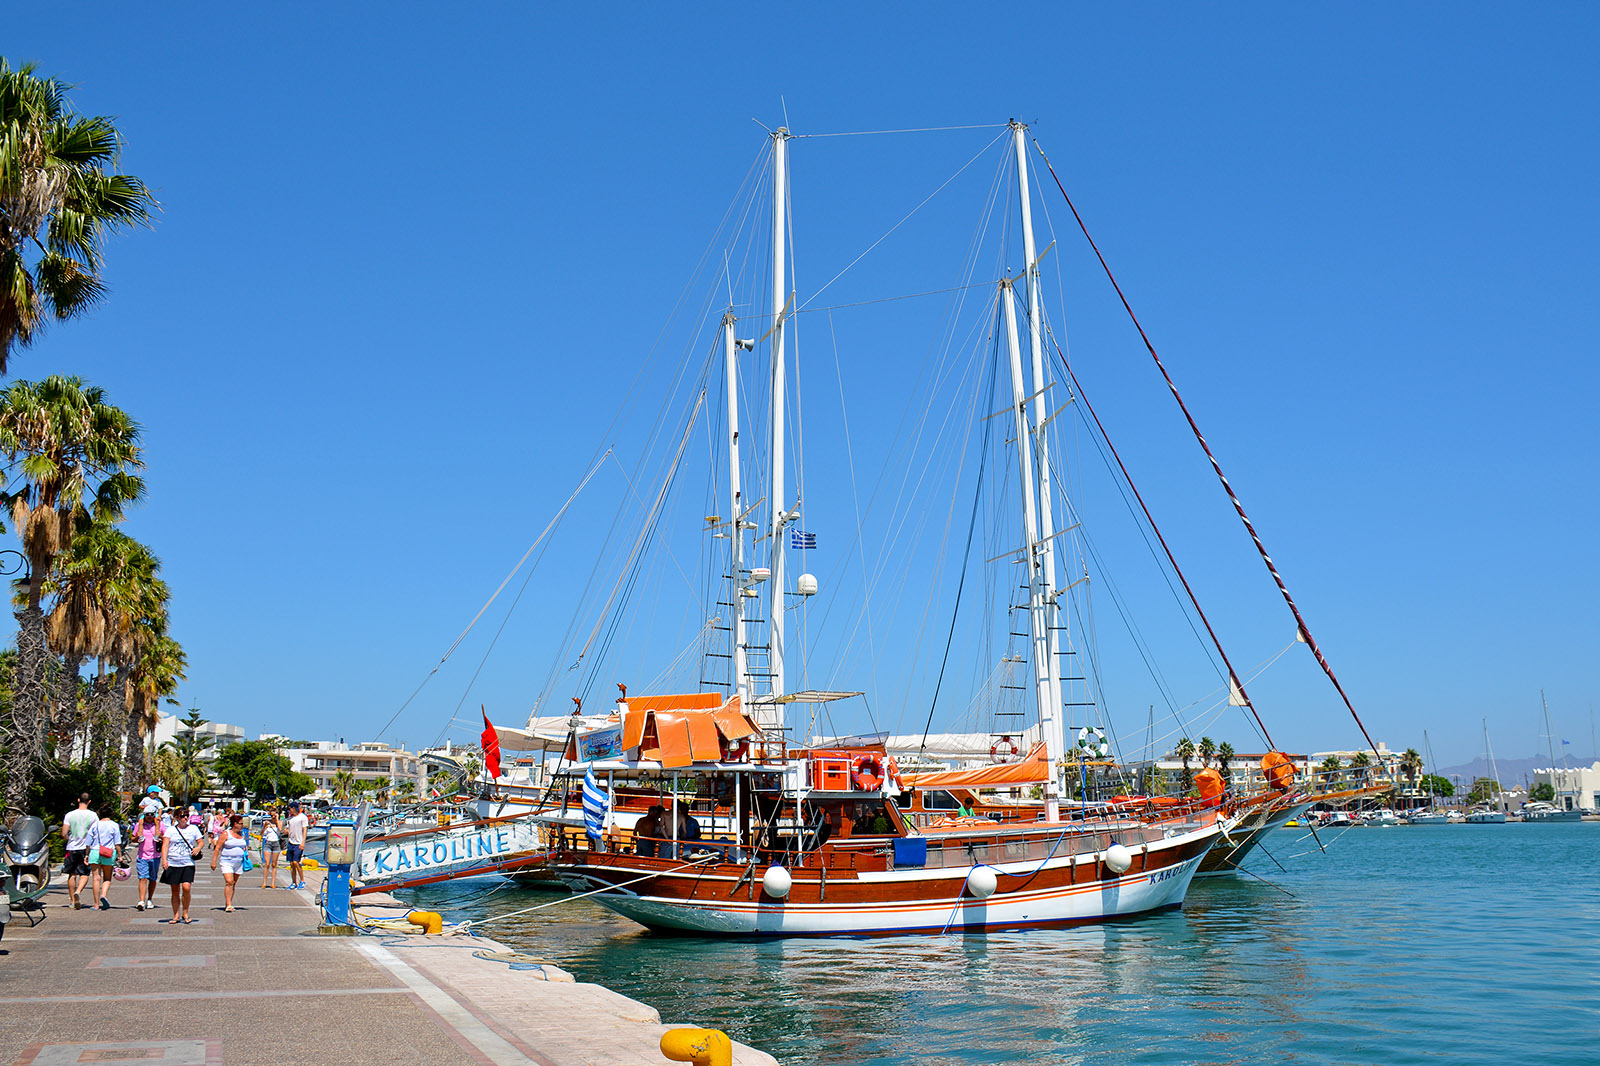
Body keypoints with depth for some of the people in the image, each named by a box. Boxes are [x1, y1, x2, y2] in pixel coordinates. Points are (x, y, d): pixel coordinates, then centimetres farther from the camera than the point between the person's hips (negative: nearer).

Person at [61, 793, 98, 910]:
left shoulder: (70, 815, -3)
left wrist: (71, 839, 15)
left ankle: (73, 901, 15)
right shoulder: (93, 815, -3)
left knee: (72, 875, 11)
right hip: (86, 849, -1)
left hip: (71, 848, 1)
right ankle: (78, 891, -23)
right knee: (84, 874, 4)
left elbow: (64, 834, -6)